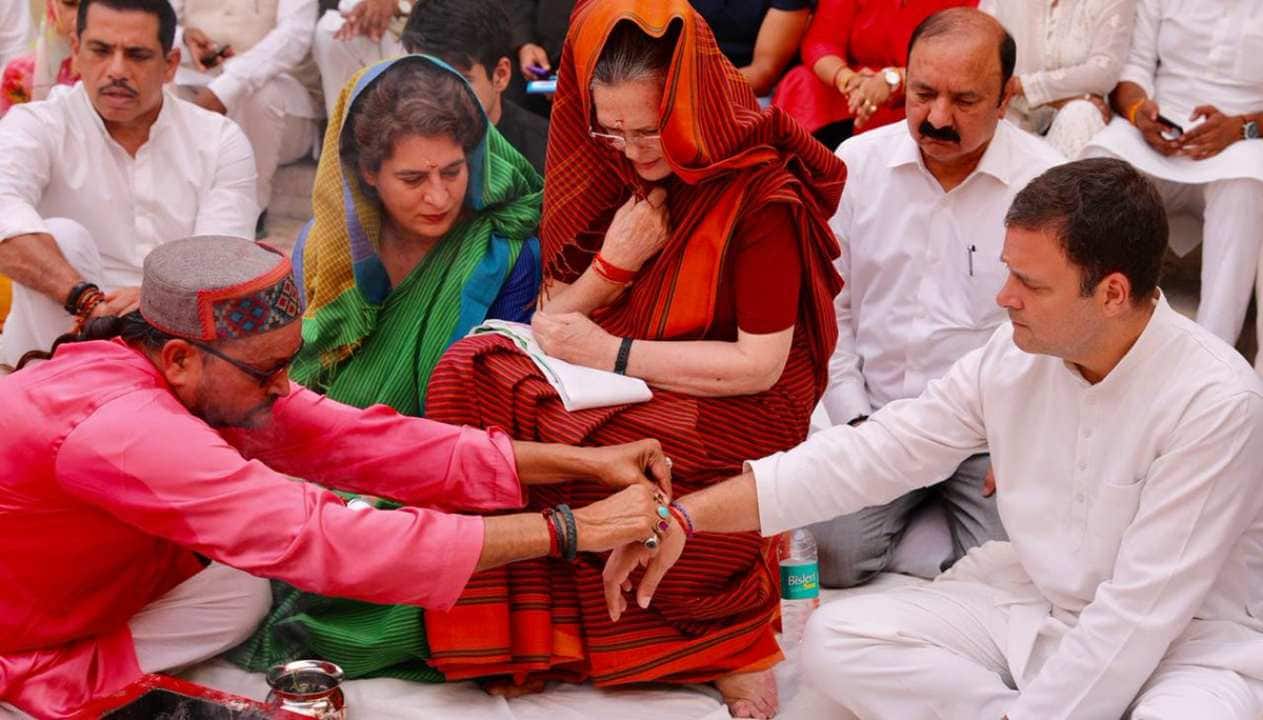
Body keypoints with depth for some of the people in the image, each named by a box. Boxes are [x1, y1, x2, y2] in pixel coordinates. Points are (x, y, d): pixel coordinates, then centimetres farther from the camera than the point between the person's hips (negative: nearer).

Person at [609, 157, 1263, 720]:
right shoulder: (1015, 355, -6)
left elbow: (1143, 610, -25)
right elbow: (872, 454, -4)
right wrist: (689, 514, -11)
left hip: (1184, 639, -5)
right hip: (1030, 601, 6)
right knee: (834, 641, -10)